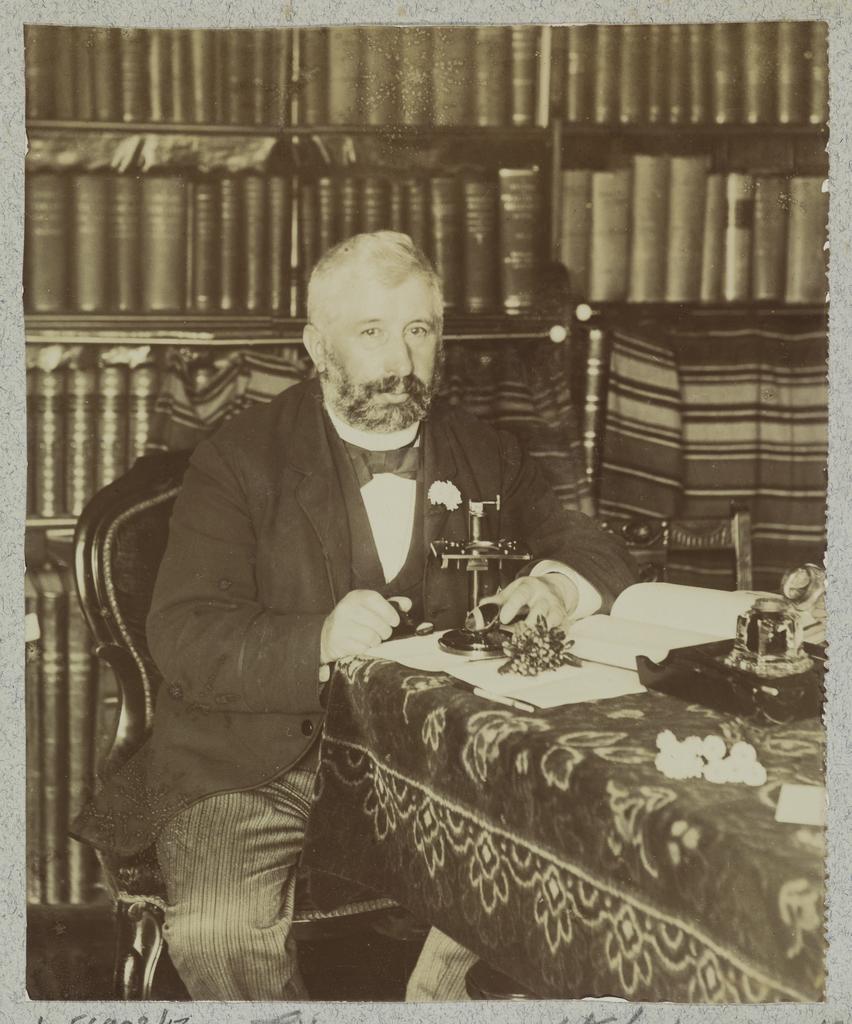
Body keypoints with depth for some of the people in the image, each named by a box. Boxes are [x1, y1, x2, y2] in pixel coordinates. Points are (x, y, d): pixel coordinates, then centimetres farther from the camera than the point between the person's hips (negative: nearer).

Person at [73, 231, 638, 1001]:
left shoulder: (484, 456, 10)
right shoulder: (240, 459, -2)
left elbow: (597, 551, 13)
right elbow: (182, 638, -10)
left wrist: (557, 585, -12)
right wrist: (319, 641, -29)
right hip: (255, 769, -3)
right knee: (218, 930, -28)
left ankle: (435, 998, 7)